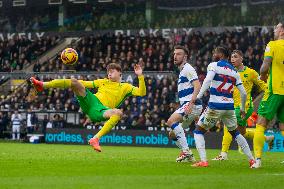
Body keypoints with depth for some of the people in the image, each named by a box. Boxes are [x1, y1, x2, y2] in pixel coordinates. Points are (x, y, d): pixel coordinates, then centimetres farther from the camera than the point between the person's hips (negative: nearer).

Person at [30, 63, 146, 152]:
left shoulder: (126, 87, 18)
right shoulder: (103, 82, 29)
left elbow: (141, 93, 5)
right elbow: (85, 84, 31)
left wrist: (140, 76, -5)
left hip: (101, 110, -3)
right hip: (90, 100, 3)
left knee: (118, 113, -38)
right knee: (74, 82, -19)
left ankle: (96, 139, -44)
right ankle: (42, 85, -24)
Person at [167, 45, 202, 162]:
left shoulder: (187, 69, -7)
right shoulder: (182, 71, 23)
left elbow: (197, 86, -20)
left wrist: (190, 104, -30)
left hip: (192, 105, -10)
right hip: (186, 105, 10)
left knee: (171, 121, -27)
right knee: (172, 134, 10)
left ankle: (186, 151, -26)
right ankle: (189, 156, 14)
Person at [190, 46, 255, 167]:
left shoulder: (213, 65, 0)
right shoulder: (234, 71, 16)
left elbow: (207, 80, -20)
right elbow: (243, 93, 15)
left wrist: (198, 97, -24)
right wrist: (242, 109, 28)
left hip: (215, 106, -5)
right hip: (229, 106, 5)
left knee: (198, 131, 8)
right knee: (235, 133, 25)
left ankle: (203, 160, -8)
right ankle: (252, 159, 21)